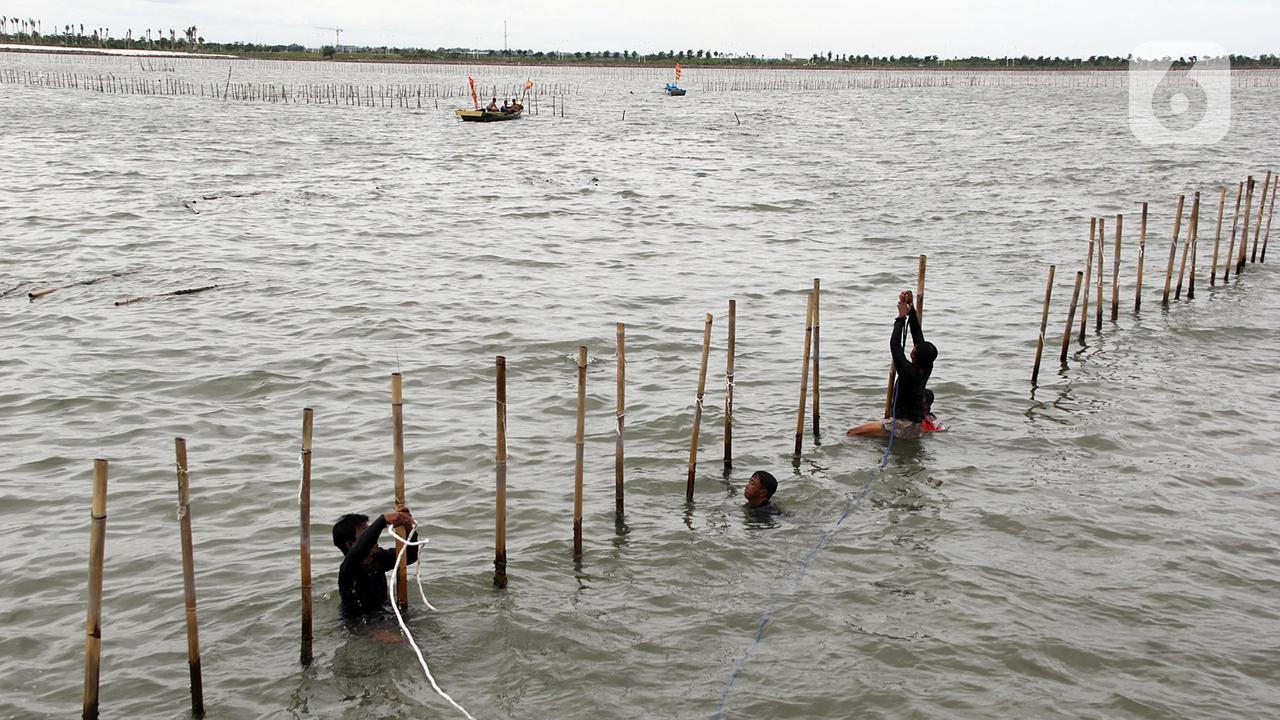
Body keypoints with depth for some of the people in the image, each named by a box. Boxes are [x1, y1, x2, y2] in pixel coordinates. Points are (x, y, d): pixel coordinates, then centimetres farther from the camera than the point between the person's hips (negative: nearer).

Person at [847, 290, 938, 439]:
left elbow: (895, 345, -16)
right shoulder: (927, 369, -2)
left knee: (852, 433, -13)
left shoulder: (908, 371, -22)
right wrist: (910, 309, 2)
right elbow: (918, 336, 3)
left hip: (902, 427, -9)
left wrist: (901, 317, -9)